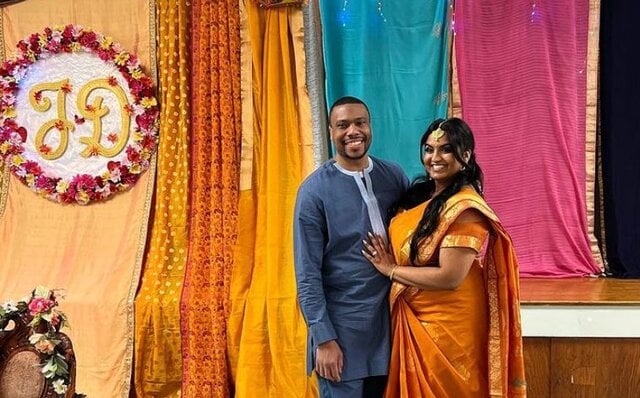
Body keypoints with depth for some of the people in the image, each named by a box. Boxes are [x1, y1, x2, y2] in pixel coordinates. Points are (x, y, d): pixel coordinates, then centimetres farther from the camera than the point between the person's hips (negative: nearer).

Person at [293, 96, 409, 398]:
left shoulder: (394, 176, 4)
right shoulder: (315, 190, -9)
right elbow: (307, 273, -10)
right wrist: (324, 338, -13)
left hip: (390, 319, 4)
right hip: (342, 326, -4)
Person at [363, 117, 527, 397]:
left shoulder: (464, 208, -21)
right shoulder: (420, 193, 6)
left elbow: (449, 277, -26)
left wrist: (391, 269, -16)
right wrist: (389, 264, -2)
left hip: (448, 325, -8)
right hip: (415, 320, 8)